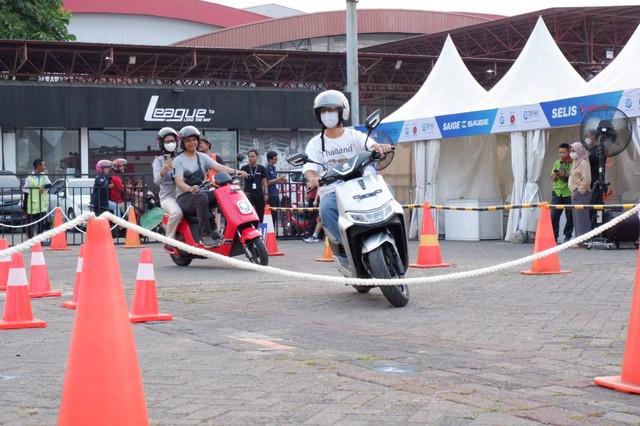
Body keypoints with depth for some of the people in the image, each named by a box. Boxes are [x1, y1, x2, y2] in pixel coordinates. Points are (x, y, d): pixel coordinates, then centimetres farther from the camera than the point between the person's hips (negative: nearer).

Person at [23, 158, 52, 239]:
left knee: (41, 225, 4)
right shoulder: (29, 178, -6)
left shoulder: (44, 176, 8)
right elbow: (26, 193, -4)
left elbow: (49, 185, -6)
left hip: (42, 207, 4)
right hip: (32, 208, -4)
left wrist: (44, 187, -28)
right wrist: (25, 208, -5)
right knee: (30, 226, 4)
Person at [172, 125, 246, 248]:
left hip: (202, 193, 5)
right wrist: (190, 188, -36)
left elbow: (217, 166, -2)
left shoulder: (202, 157, 14)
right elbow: (179, 182, -13)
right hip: (184, 198, -5)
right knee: (202, 197, -38)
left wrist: (234, 171, -21)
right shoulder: (178, 160, -1)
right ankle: (205, 236, -37)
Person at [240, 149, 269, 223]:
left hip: (259, 195, 2)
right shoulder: (244, 168, 5)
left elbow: (264, 182, 7)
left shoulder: (262, 168, 8)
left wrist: (266, 194, -3)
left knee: (260, 215, 5)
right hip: (248, 195, -2)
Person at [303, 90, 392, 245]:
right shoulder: (315, 143, 12)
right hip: (331, 192, 0)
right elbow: (310, 167, -2)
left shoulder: (354, 136, 10)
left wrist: (380, 147, -36)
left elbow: (371, 145, -10)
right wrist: (312, 178, -28)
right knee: (326, 209, -35)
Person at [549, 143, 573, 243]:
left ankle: (568, 236, 12)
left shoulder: (573, 163, -1)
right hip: (557, 192, 3)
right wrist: (556, 175, -6)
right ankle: (553, 236, 2)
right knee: (554, 215, -3)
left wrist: (566, 175, -18)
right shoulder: (557, 163, 13)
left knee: (570, 215, 2)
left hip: (569, 192, -3)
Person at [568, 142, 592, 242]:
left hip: (581, 194, -10)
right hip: (576, 194, 10)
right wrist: (574, 193, 17)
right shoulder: (577, 162, 19)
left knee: (581, 219, -9)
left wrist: (580, 191, -16)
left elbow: (586, 180, -20)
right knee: (576, 219, 10)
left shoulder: (583, 163, -11)